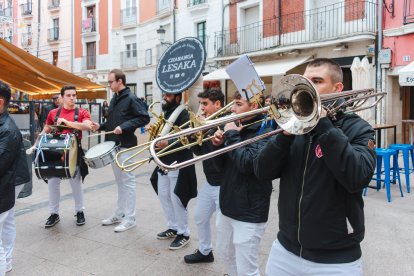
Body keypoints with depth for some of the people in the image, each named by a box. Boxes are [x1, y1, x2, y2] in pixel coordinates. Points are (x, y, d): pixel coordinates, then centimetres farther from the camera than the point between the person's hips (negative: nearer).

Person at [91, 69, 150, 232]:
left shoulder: (131, 99, -10)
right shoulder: (114, 99, 15)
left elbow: (144, 118, -17)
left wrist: (124, 127, -23)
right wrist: (101, 126, 5)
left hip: (125, 146, -9)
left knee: (128, 181, -2)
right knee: (120, 181, 15)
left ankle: (130, 219, 6)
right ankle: (119, 214, 26)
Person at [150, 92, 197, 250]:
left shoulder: (183, 114, -13)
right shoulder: (166, 113, 14)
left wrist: (168, 144, -30)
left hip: (178, 163, -9)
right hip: (164, 162, 9)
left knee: (176, 198, -3)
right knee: (163, 195, 14)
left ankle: (183, 233, 13)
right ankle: (173, 227, 29)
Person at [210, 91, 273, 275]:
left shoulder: (265, 131, -15)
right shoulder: (239, 129, 8)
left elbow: (246, 163, -30)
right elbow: (222, 167, 10)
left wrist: (232, 135, -18)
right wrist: (219, 145, -7)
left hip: (249, 213, -8)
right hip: (227, 207, 8)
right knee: (226, 253, 26)